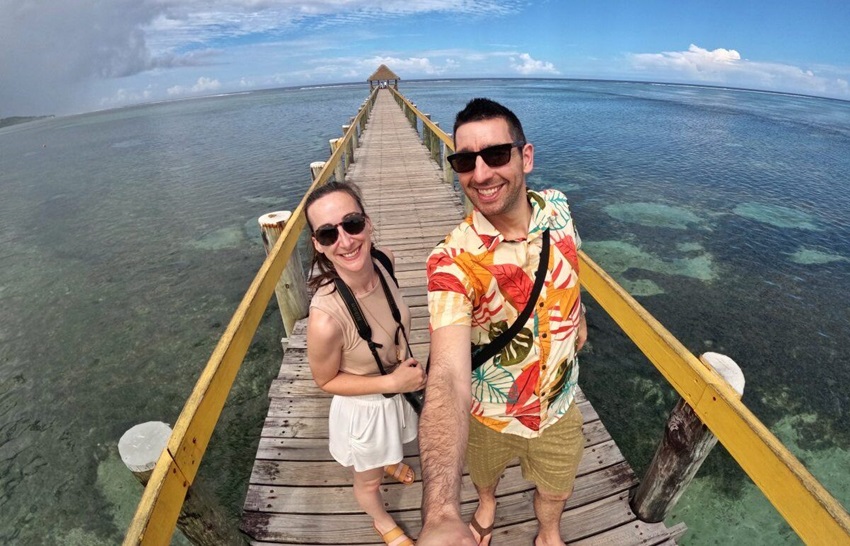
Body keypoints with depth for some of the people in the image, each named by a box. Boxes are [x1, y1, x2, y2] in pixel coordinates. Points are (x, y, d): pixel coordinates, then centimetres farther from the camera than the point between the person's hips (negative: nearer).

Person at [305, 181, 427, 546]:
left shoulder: (383, 260, -24)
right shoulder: (325, 317, -42)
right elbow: (325, 380, -21)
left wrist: (405, 364, -4)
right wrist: (392, 382, -26)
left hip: (399, 384, 5)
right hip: (365, 408, -5)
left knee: (391, 445, 40)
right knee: (368, 479, 28)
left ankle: (391, 462, 77)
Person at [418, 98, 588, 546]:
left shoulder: (558, 208, -17)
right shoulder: (452, 261, -34)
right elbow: (448, 376, -46)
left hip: (558, 406, 3)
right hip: (489, 416, -2)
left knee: (555, 491, 27)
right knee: (483, 472, 29)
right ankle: (486, 504, 67)